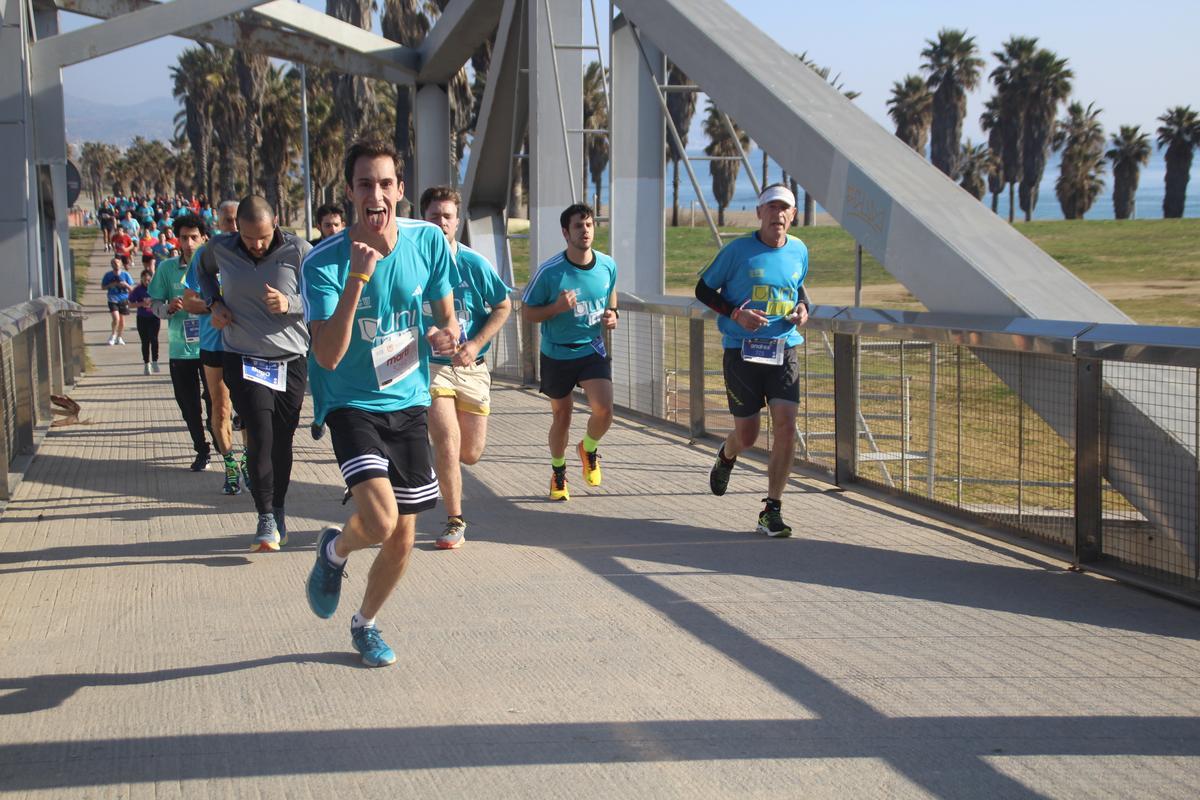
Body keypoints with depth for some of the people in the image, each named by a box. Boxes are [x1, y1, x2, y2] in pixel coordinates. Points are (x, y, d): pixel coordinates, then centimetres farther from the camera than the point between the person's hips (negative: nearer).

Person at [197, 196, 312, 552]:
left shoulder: (298, 251, -8)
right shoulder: (220, 249, -1)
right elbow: (203, 268, 23)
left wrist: (290, 304, -22)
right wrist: (214, 303, 7)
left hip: (291, 360, 0)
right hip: (242, 359, 0)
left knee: (282, 440, 6)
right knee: (260, 435, -13)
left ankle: (277, 512, 23)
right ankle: (266, 519, -8)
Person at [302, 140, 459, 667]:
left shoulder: (428, 241, -6)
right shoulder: (323, 262, -17)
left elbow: (445, 314, 11)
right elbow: (327, 356, -25)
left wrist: (447, 333, -14)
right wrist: (358, 278, -34)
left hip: (408, 403, 4)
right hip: (351, 404, -4)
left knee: (402, 540, 9)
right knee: (380, 520, -24)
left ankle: (365, 623, 38)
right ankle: (335, 550, 13)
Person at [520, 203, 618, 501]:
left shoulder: (607, 265, -5)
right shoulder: (549, 271, -16)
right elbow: (527, 311, -7)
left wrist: (612, 313, -3)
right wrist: (557, 308, -25)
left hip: (593, 349, 2)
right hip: (557, 354, -2)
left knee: (604, 410, -17)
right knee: (561, 417, 10)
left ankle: (589, 449, 18)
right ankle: (558, 474, 35)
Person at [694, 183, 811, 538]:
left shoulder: (799, 251, 8)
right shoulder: (738, 250, -5)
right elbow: (704, 289, 2)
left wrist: (802, 308, 5)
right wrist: (736, 313, -13)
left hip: (784, 351, 3)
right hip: (742, 351, -3)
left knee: (785, 425, -13)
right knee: (747, 435, 3)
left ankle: (772, 511, -4)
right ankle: (726, 457, 43)